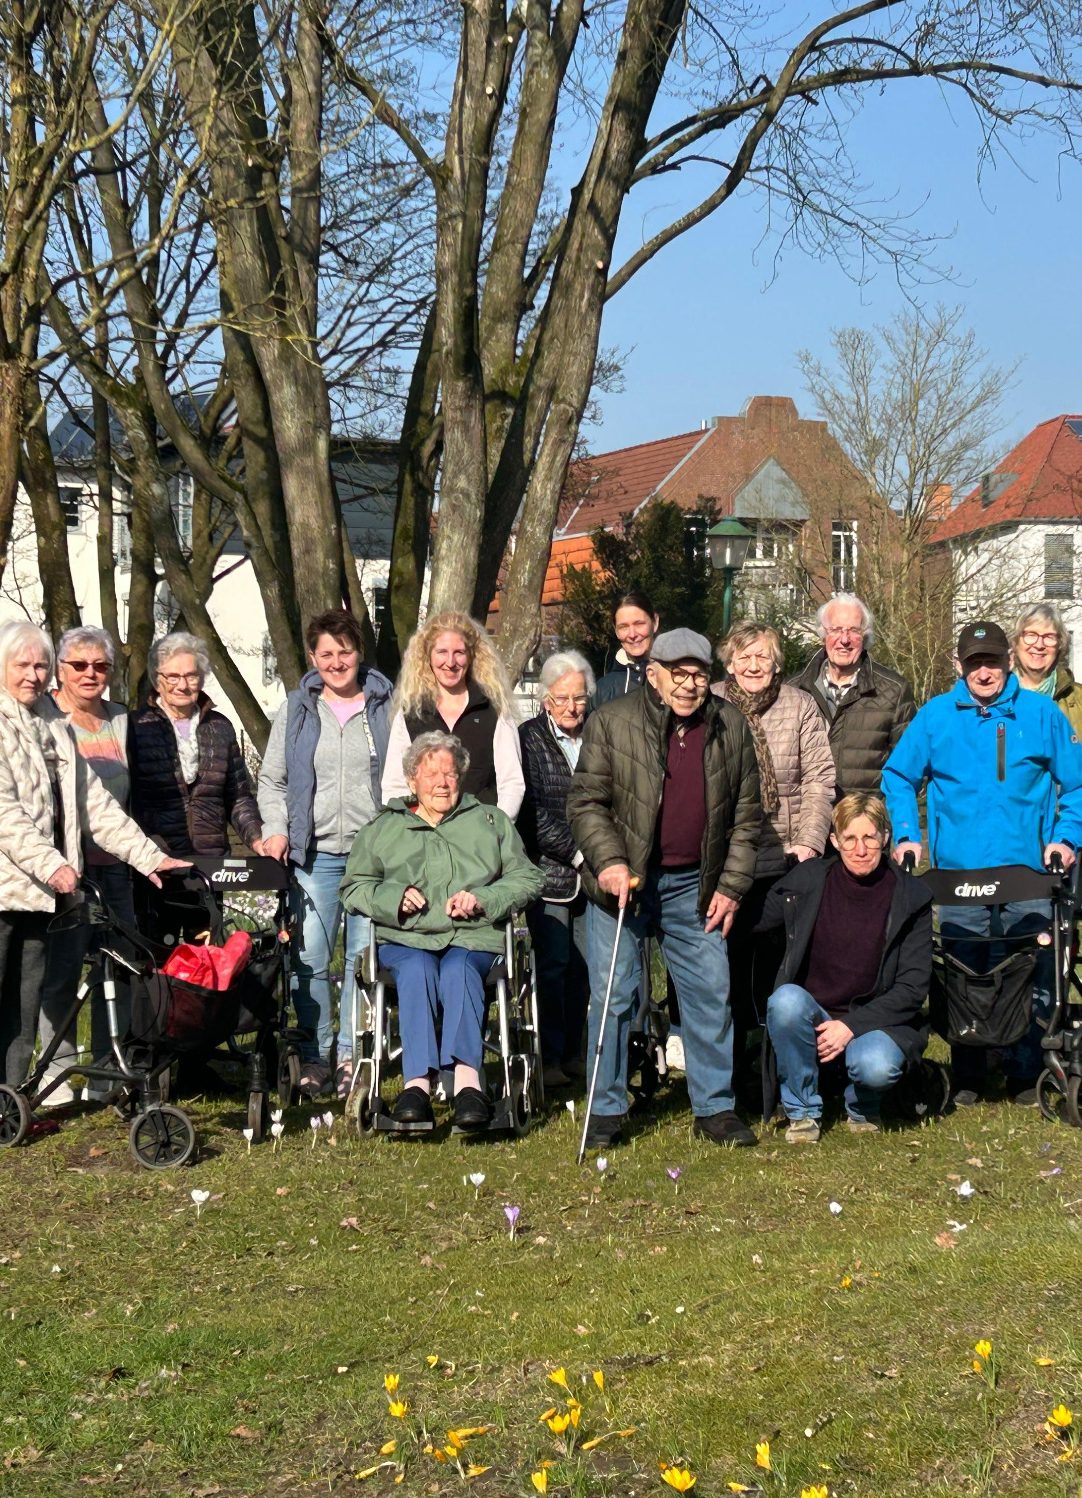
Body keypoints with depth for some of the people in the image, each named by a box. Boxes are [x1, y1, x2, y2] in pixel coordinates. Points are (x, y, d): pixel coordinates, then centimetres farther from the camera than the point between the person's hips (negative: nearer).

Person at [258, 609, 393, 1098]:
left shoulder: (386, 707, 7)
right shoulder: (296, 710, 12)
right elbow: (272, 779, 16)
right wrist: (276, 828, 1)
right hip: (314, 854, 1)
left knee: (364, 957, 1)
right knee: (309, 959, -4)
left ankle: (351, 1055, 10)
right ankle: (314, 1055, 6)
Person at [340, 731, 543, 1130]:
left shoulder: (491, 821, 24)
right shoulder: (382, 829, 25)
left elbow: (527, 879, 15)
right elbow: (353, 888, 18)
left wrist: (483, 900, -3)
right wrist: (393, 898, -3)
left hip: (473, 937, 0)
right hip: (405, 938, 1)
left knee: (458, 969, -36)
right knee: (417, 969, -35)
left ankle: (467, 1078, -53)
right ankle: (417, 1081, -47)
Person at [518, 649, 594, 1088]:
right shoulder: (529, 739, 0)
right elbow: (533, 812, -7)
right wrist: (576, 851, -12)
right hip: (549, 870, -3)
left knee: (582, 964, 5)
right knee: (553, 962, -3)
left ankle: (572, 1051, 17)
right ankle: (550, 1056, 5)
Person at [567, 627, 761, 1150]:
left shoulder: (731, 728, 5)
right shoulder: (611, 722, -4)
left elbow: (746, 816, 9)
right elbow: (585, 802, -5)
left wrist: (731, 886, 3)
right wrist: (609, 862, -18)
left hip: (693, 886, 3)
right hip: (623, 881, -2)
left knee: (711, 994, 4)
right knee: (612, 996, 2)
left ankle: (715, 1106, 16)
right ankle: (607, 1111, 12)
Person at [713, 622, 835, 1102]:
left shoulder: (800, 707, 4)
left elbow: (819, 779, 2)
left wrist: (809, 841, -8)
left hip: (784, 863, 0)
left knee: (777, 966, 3)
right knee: (728, 965, 5)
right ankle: (731, 1073, 16)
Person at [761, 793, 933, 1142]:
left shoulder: (911, 898, -3)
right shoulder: (806, 881, -1)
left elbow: (913, 987, -7)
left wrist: (852, 1026, -16)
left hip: (875, 1021, -1)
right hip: (809, 1019, 1)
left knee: (877, 1067, -34)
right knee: (787, 1000, -33)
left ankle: (862, 1107, 6)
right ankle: (802, 1111, -10)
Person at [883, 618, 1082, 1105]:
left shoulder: (1041, 713, 4)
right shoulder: (935, 716, 5)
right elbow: (898, 779, 11)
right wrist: (906, 835, -1)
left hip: (1028, 874, 0)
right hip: (958, 876, 0)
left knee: (1029, 978, 1)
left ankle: (1026, 1075, 14)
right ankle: (966, 1078, 15)